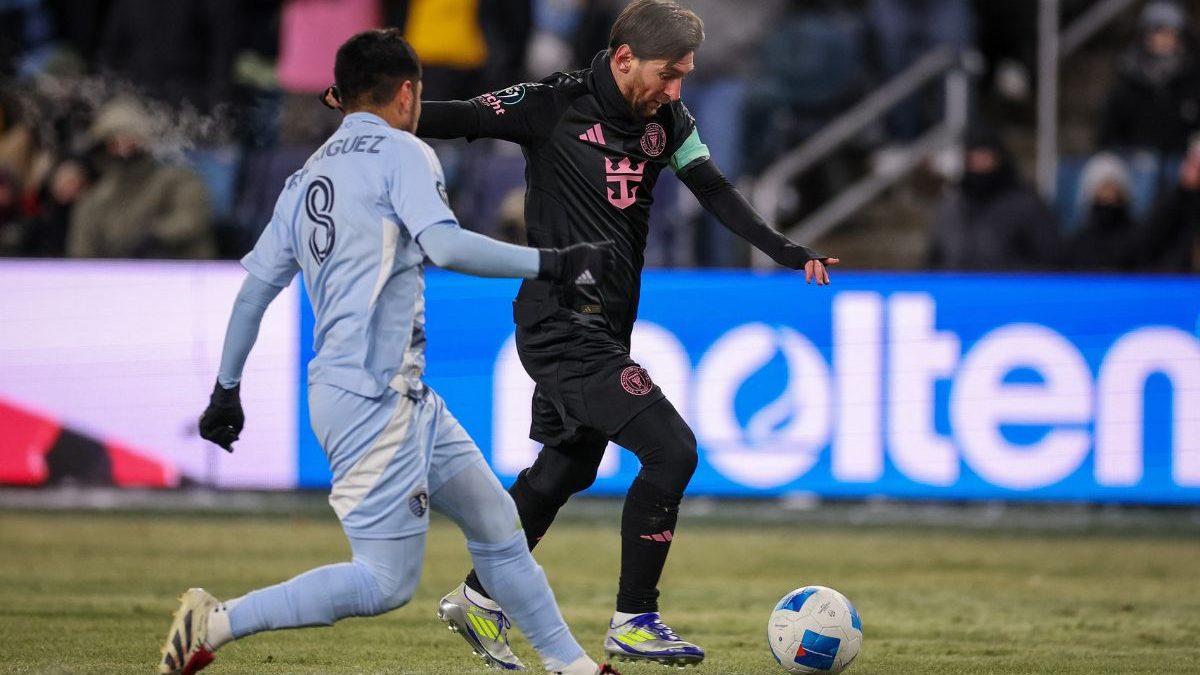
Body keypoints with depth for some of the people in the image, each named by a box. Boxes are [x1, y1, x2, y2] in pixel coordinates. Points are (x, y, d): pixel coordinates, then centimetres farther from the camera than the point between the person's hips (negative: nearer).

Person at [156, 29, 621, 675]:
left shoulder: (307, 177, 18)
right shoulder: (401, 153, -5)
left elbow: (255, 285, 18)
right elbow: (444, 246, -21)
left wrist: (226, 389, 23)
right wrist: (551, 263, -18)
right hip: (372, 396, -10)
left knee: (496, 525, 15)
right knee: (385, 580, -11)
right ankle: (216, 622, -11)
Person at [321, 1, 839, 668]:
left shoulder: (669, 121, 6)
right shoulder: (555, 105, -12)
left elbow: (717, 192, 8)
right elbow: (460, 119, -11)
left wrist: (790, 252, -2)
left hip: (607, 329, 8)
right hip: (562, 322, -8)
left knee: (565, 470, 18)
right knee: (671, 449, -16)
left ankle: (480, 596, 36)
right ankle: (633, 623, -7)